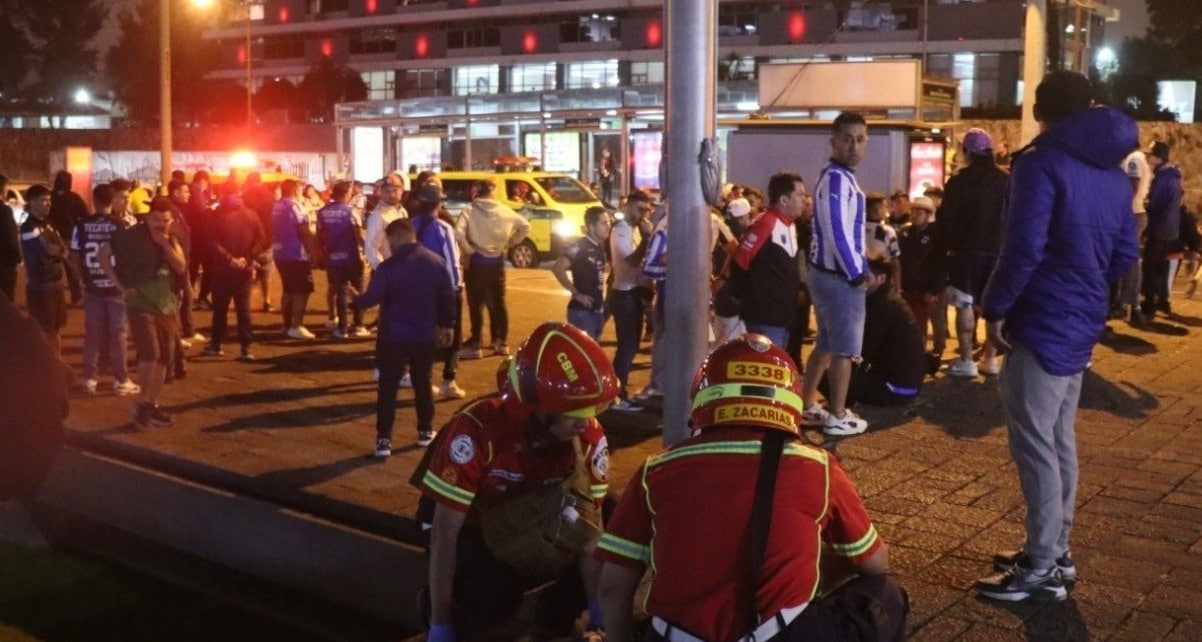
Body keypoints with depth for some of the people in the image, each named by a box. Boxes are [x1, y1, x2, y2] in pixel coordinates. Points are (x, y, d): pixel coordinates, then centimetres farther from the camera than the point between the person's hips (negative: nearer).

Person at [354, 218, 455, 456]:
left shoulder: (388, 266, -15)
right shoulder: (436, 261, 0)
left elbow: (372, 298, -16)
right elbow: (448, 297, 4)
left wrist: (355, 300, 6)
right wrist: (447, 325, 16)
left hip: (393, 336, -4)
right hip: (425, 335, 4)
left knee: (387, 387, 2)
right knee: (423, 383, 19)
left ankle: (384, 439, 0)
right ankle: (425, 431, 27)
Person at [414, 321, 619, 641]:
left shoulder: (589, 437, -22)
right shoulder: (477, 430, -35)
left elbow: (590, 526, -15)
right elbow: (445, 532, -28)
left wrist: (599, 612, -16)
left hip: (528, 522, 5)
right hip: (468, 525, -4)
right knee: (487, 604, -31)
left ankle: (557, 615, 8)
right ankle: (435, 608, 4)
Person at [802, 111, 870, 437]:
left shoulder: (837, 176, 14)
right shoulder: (837, 178, -19)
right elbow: (837, 232, -25)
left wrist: (857, 267, 13)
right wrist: (856, 272, -16)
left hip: (827, 273, 10)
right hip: (839, 277, -10)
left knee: (825, 344, 17)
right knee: (845, 348, 0)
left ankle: (808, 407, 24)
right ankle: (838, 416, 8)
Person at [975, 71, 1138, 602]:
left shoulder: (1040, 162, -13)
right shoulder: (1114, 175, 13)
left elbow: (1024, 247, -21)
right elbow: (1124, 254, 15)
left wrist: (996, 308, -12)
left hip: (1041, 322, -9)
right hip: (1081, 322, 9)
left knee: (1034, 444, -5)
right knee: (1059, 440, 15)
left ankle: (1042, 569, -1)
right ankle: (1054, 552, 24)